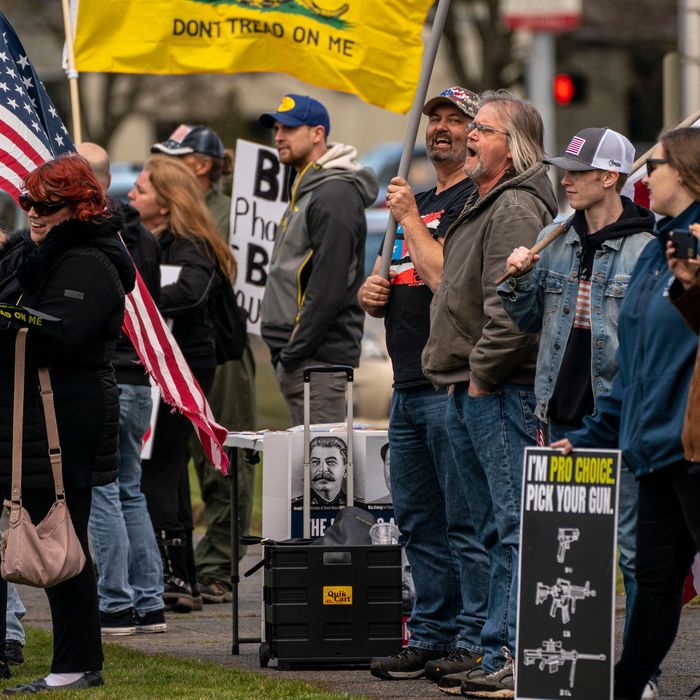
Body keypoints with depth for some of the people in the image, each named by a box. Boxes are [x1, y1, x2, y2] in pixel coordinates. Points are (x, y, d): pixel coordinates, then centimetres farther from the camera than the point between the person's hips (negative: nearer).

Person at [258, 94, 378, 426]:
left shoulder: (335, 194, -12)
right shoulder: (305, 191, 21)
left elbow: (327, 288, -19)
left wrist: (293, 352, -19)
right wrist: (284, 353, 17)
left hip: (318, 360, -10)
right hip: (295, 357, 11)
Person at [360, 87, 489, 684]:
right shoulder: (417, 201, 21)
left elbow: (445, 279, -20)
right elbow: (386, 296, 28)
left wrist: (411, 219, -11)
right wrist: (370, 292, 6)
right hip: (408, 387, 10)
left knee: (465, 521, -8)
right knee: (418, 521, 12)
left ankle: (474, 642, -6)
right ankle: (431, 637, 18)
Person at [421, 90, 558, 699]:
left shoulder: (516, 208, -13)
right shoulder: (484, 205, 21)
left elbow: (512, 307, -22)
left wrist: (482, 373, -16)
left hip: (501, 393, -11)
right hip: (470, 395, 11)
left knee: (513, 528, -10)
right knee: (495, 529, 13)